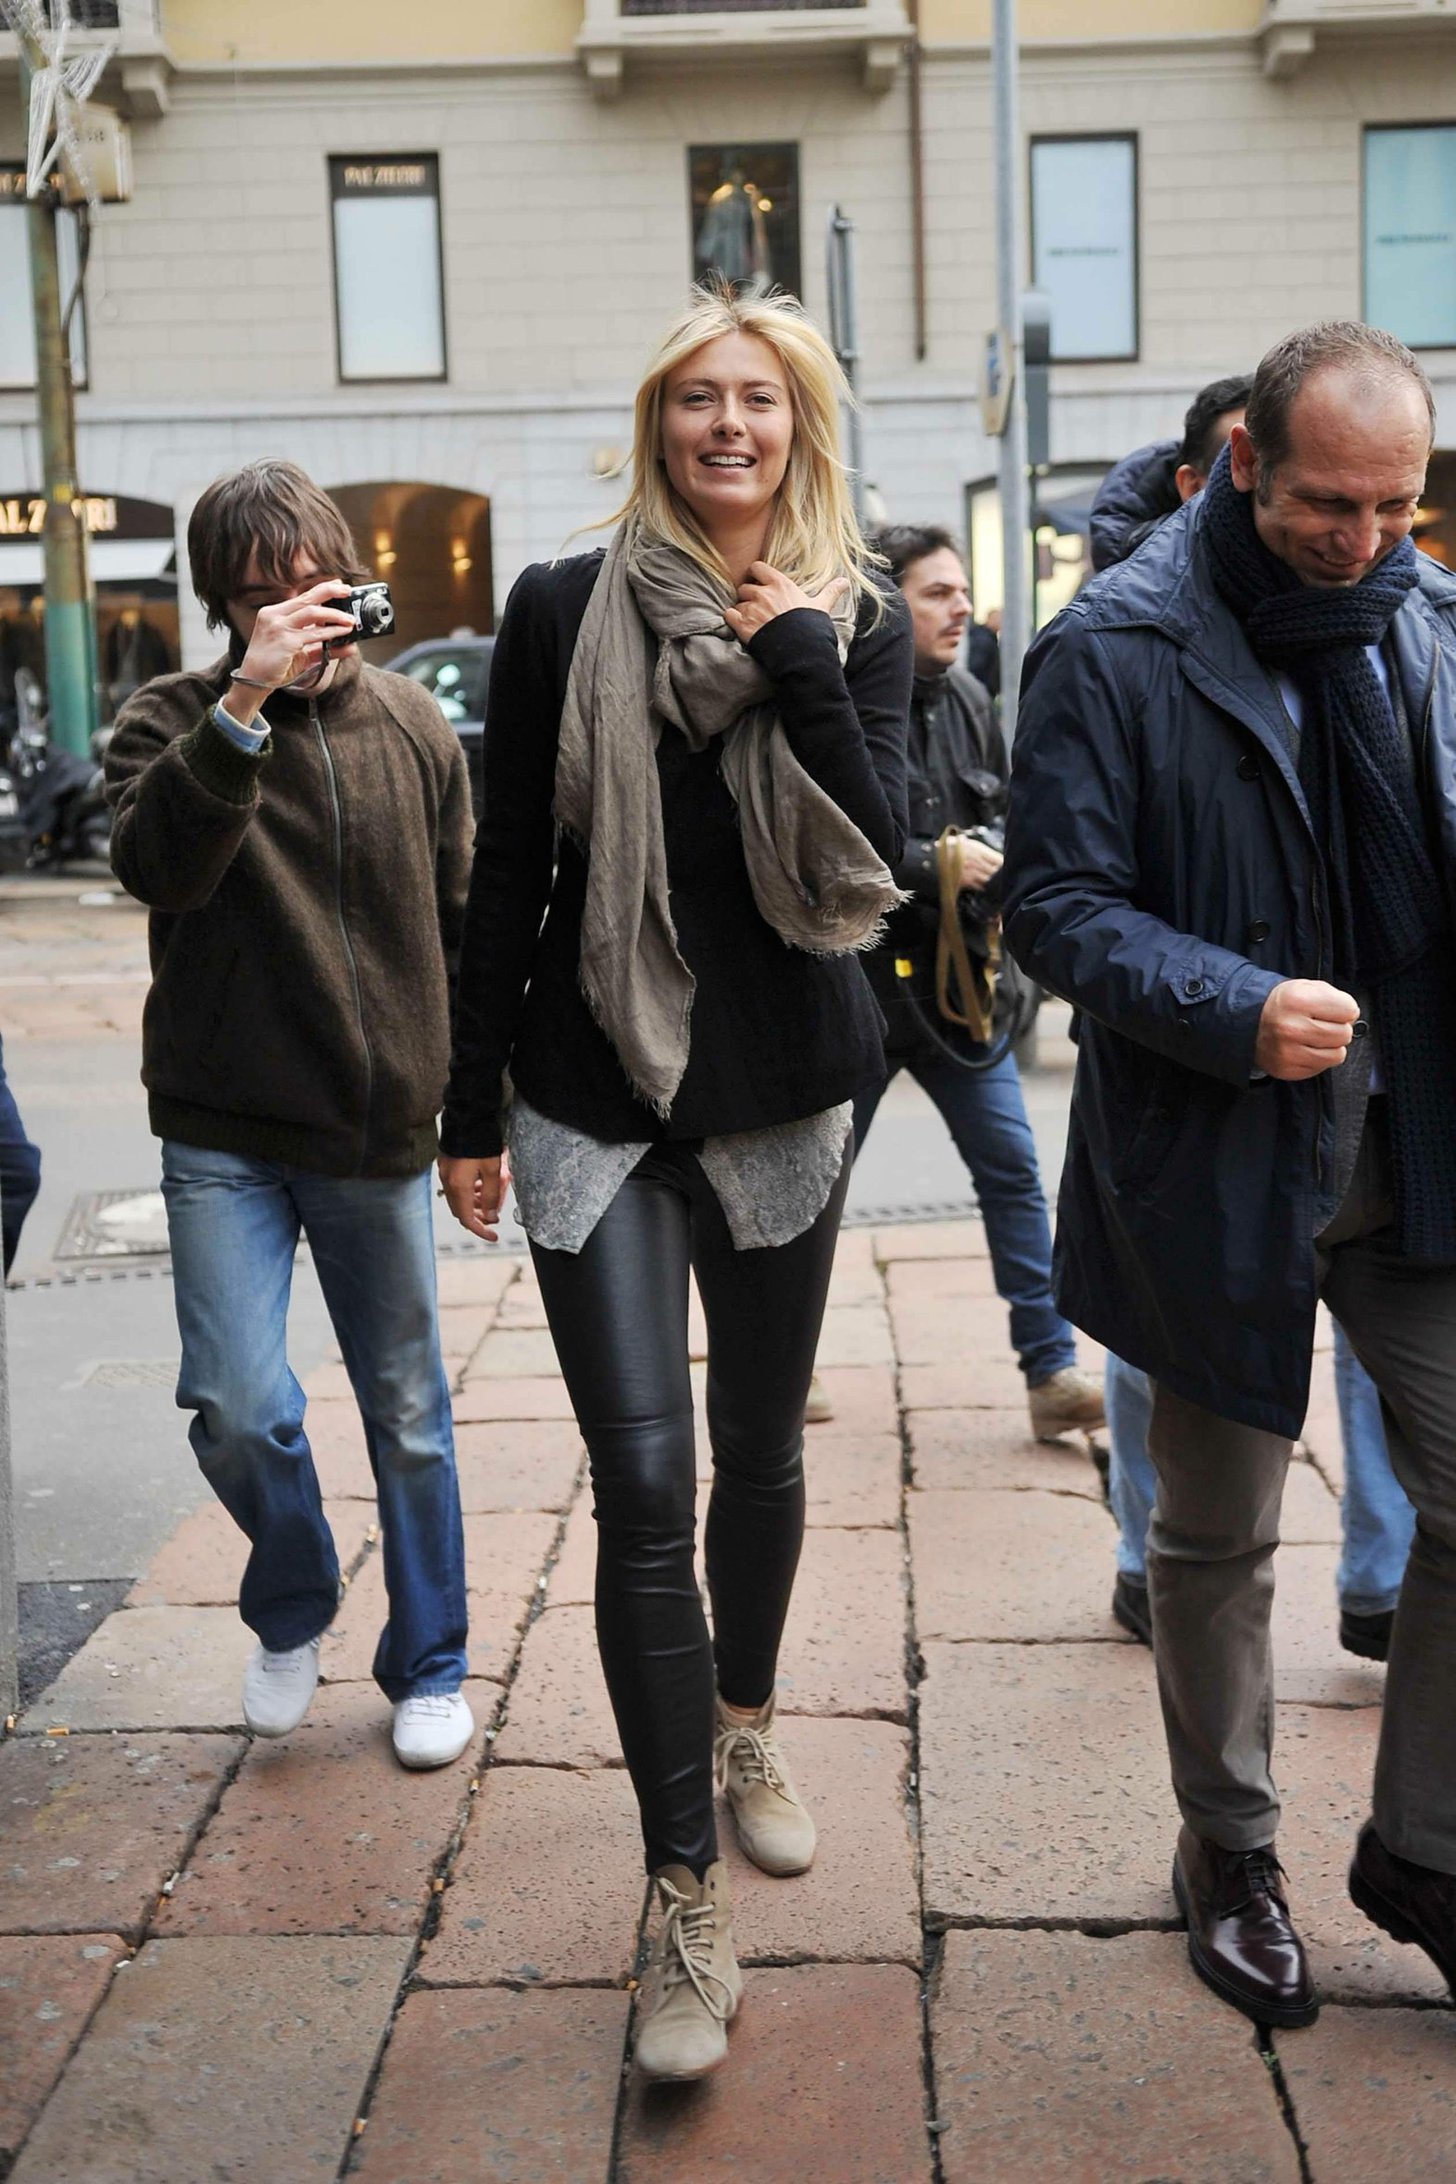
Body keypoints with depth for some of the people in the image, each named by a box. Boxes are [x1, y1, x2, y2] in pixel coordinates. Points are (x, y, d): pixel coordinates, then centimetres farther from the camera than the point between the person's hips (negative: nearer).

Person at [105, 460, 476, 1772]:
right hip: (226, 1133, -1)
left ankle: (429, 1669, 30)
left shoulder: (412, 726, 5)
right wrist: (247, 701, -31)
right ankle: (293, 1612, 23)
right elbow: (157, 865, -23)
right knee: (236, 1405, -9)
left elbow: (465, 924, 11)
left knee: (407, 1415, 10)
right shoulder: (174, 720, -1)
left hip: (382, 1133, 2)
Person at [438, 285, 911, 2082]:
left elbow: (873, 858, -10)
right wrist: (474, 1106, 3)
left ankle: (744, 1723, 43)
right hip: (596, 1098, -2)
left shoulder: (861, 622, 2)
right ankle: (685, 1895, 3)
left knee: (761, 1452, 16)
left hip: (779, 1094, 2)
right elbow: (508, 872, 1)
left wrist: (798, 661, -16)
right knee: (642, 1482, -8)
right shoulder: (566, 611, -1)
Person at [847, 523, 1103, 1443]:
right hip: (859, 981, -5)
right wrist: (934, 863, -20)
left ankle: (1053, 1371, 8)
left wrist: (992, 854, -3)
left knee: (1013, 1169, 2)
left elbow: (1003, 817, 19)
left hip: (956, 979, 5)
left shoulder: (969, 701, 7)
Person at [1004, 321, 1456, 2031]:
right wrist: (1234, 1010, -26)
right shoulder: (1117, 651, -10)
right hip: (1221, 1167, -4)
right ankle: (1228, 1856, 34)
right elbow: (1058, 908, -12)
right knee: (1217, 1542, 12)